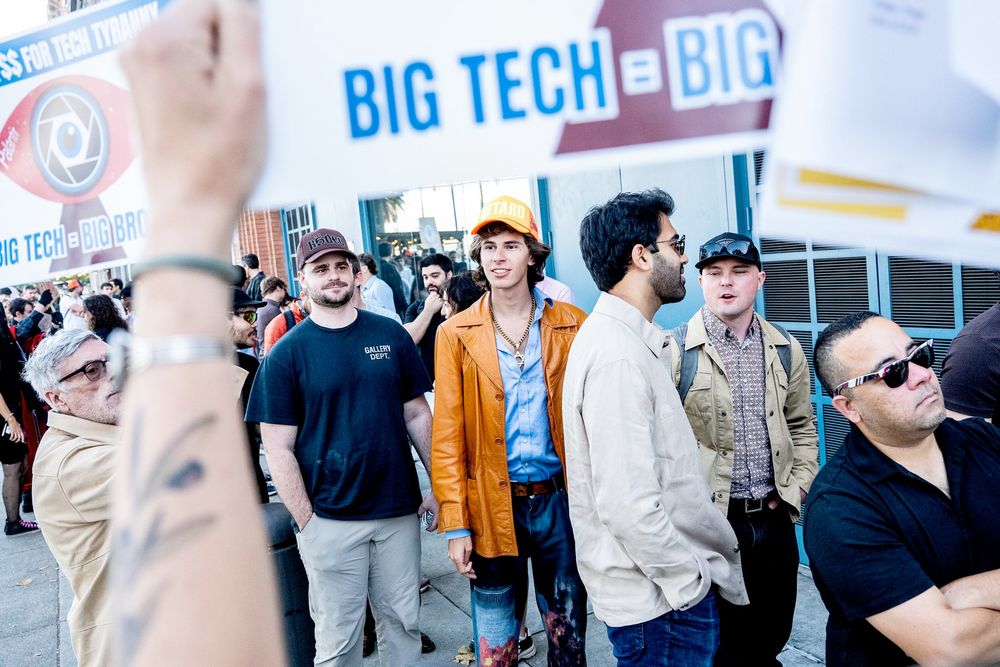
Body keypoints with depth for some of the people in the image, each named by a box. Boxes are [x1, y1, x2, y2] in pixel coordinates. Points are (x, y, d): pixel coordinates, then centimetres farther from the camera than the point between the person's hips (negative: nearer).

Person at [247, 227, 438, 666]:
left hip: (399, 511, 2)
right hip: (330, 521, -2)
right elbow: (279, 450, -5)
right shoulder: (286, 354, -5)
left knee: (403, 622, 16)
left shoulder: (391, 335, 2)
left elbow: (417, 415, 7)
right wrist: (307, 522, -9)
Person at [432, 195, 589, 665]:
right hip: (493, 505, -1)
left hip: (560, 499, 1)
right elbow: (448, 436, -4)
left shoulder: (572, 326, -1)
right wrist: (456, 524, -7)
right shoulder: (456, 335, -2)